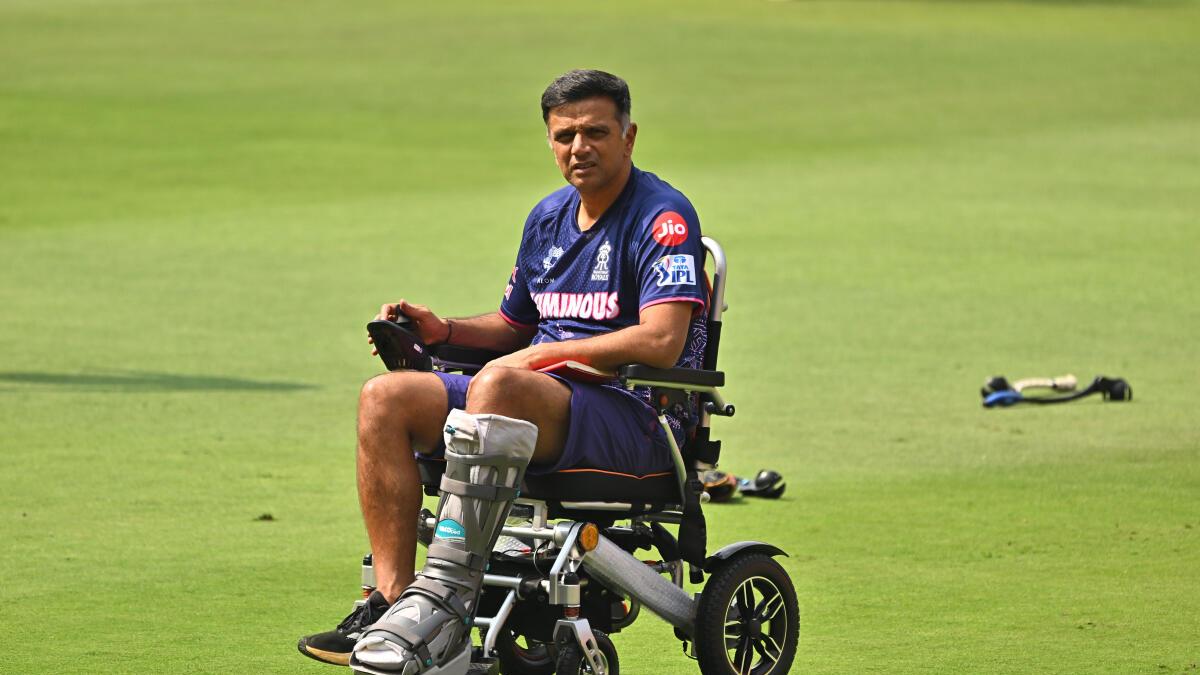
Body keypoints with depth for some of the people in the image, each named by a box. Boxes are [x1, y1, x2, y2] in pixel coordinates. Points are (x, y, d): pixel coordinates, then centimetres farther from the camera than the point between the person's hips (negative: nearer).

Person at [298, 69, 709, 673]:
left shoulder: (663, 216, -8)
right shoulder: (549, 217, 18)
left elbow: (661, 341, -21)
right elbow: (513, 326, 29)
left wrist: (540, 355, -16)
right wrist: (443, 330, 8)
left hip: (636, 419, -8)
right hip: (545, 402, 8)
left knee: (497, 386, -38)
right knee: (386, 399, -10)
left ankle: (447, 596, -42)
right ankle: (393, 598, -19)